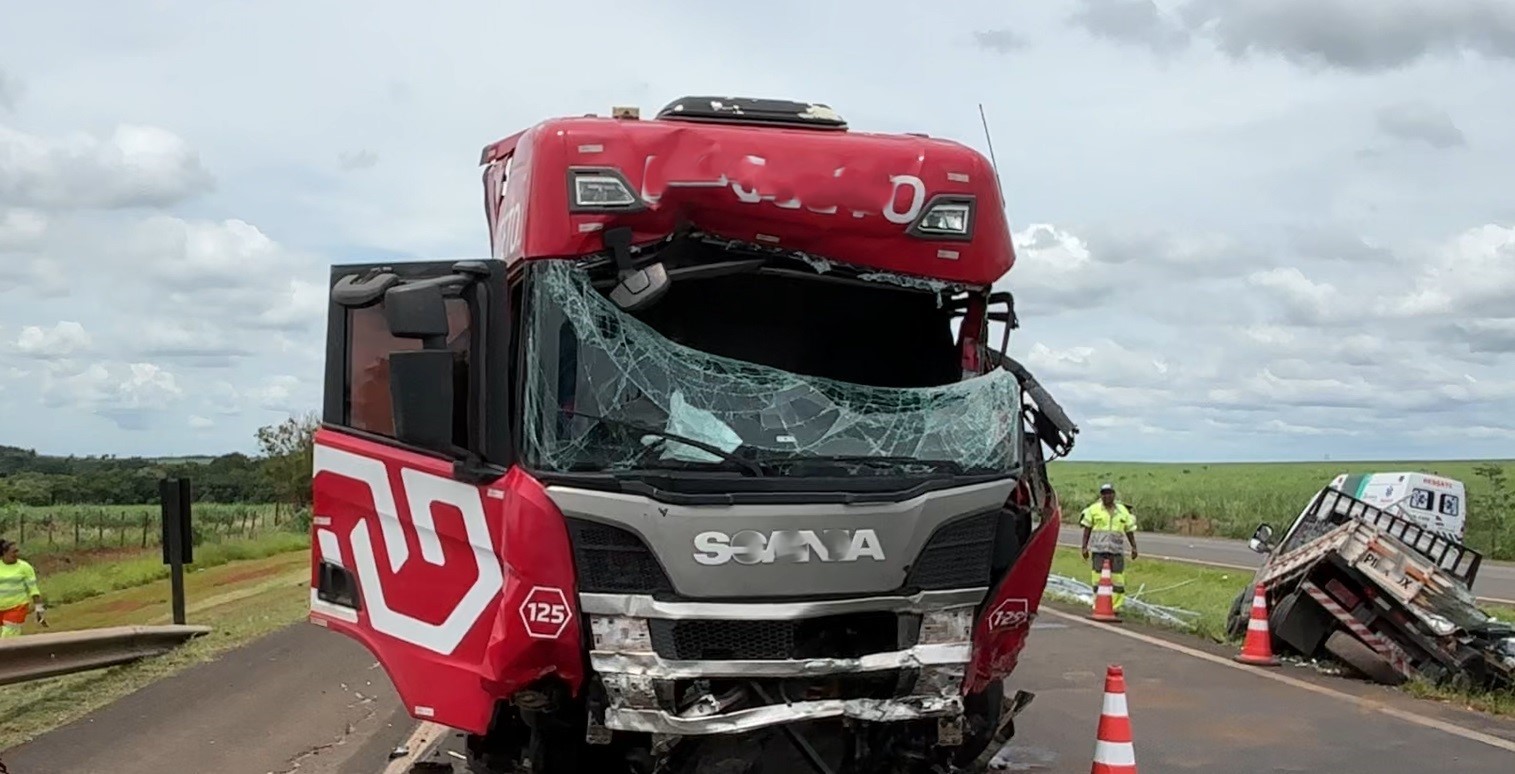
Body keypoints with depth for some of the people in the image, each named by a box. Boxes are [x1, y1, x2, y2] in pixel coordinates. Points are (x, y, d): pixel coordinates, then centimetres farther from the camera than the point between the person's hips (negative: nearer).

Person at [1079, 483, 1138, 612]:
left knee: (1118, 578, -2)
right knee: (1098, 578, -3)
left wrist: (1134, 547, 11)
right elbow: (1087, 529, 7)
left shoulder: (1123, 511, 12)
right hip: (1098, 549, -1)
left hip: (1117, 549, 1)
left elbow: (1129, 530, 16)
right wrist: (1084, 546, 2)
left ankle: (1117, 605, 3)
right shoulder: (1094, 509, 6)